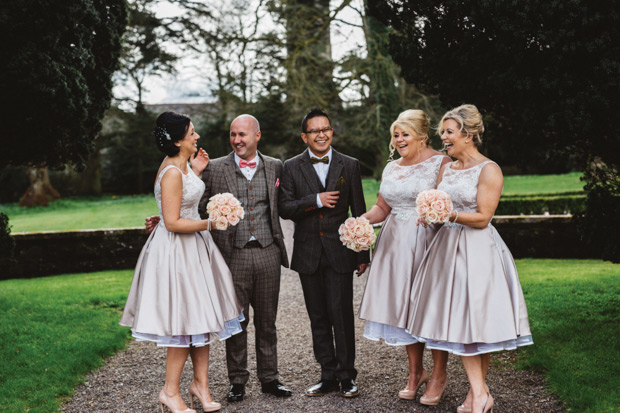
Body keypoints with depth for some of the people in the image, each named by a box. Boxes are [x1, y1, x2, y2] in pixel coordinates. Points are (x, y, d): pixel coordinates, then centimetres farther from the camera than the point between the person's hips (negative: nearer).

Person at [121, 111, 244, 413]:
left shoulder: (181, 165, 9)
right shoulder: (172, 173, -21)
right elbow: (173, 222, -23)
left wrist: (196, 171, 16)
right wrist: (209, 223, -19)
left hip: (194, 248, 10)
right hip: (177, 250, -10)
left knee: (201, 316, 12)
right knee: (187, 321, -2)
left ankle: (200, 383, 21)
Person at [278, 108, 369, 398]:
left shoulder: (349, 166, 4)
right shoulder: (291, 167, 5)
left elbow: (359, 212, 5)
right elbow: (284, 208, -3)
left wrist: (363, 254, 3)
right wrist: (316, 200, -17)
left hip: (339, 253, -1)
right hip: (308, 253, 2)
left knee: (341, 314, -4)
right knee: (318, 318, 9)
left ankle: (346, 377, 9)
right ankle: (328, 375, 20)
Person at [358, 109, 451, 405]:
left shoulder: (440, 163, -5)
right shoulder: (391, 169, 14)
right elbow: (382, 207, 15)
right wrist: (362, 220, -2)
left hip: (430, 241, -6)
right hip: (396, 244, 6)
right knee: (405, 305, 8)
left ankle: (439, 375, 13)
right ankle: (415, 372, 23)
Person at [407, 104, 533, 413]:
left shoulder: (488, 170, -7)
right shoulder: (446, 169, 14)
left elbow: (482, 217, -12)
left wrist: (449, 215, -22)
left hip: (478, 249, -6)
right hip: (448, 247, 7)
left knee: (477, 319, -4)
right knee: (457, 318, 1)